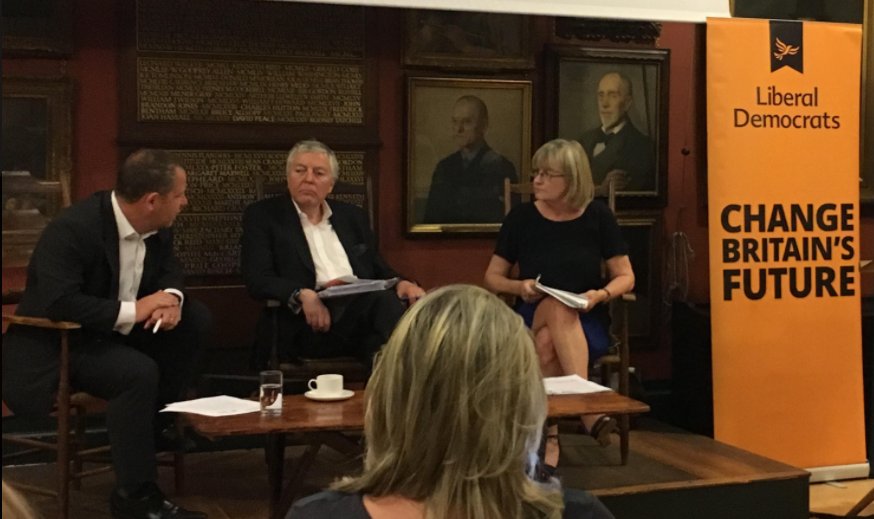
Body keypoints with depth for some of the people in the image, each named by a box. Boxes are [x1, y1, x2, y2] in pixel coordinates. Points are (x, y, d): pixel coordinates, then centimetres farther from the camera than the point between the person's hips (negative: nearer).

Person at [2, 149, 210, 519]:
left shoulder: (156, 225, -3)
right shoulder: (72, 229, -27)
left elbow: (168, 269, 11)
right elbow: (59, 303, -36)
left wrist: (172, 298, -14)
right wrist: (133, 310, -32)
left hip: (116, 329, 8)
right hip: (59, 343, -8)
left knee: (195, 319, -7)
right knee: (138, 372, -32)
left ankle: (159, 419, 3)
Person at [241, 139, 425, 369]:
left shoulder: (353, 216, 25)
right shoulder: (263, 215, 10)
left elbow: (379, 270, 25)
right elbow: (257, 279, -1)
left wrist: (401, 283, -1)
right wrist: (302, 295, -21)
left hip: (365, 306, 5)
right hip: (313, 320, -5)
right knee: (384, 300, -35)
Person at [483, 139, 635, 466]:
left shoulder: (597, 216, -1)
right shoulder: (521, 218, 0)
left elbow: (625, 277, 4)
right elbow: (492, 277, 9)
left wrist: (601, 295, -17)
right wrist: (520, 287, -13)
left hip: (586, 324, -1)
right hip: (532, 320, 1)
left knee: (548, 344, -36)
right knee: (558, 309, -36)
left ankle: (548, 435, -31)